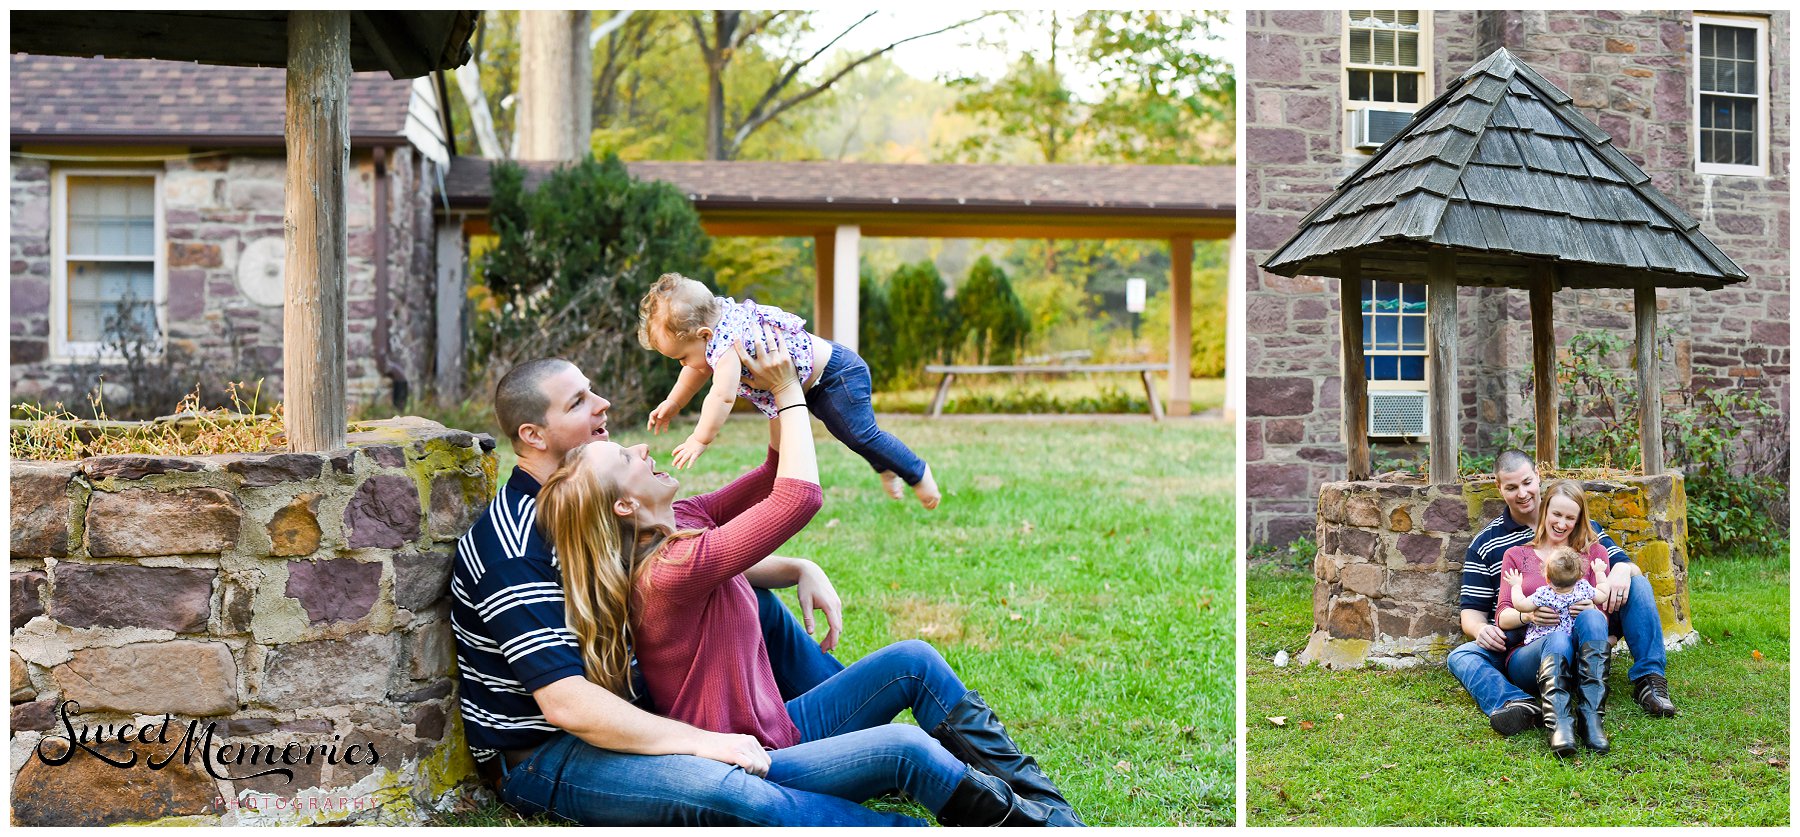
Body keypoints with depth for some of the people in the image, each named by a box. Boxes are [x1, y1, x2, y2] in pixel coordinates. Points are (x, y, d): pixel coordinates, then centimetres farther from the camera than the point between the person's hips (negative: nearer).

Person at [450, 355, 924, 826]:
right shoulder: (513, 548, -24)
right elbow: (565, 704, -30)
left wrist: (800, 570, 1)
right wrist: (699, 741, -31)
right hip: (538, 755, -10)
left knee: (755, 606, 13)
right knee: (716, 789, -36)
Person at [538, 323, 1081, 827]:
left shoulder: (676, 524, 2)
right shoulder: (671, 568, -27)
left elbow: (774, 475, 13)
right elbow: (798, 496, -28)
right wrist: (787, 392, -15)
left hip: (778, 730, 10)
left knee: (914, 661, 2)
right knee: (904, 748, -30)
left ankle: (1050, 812, 4)